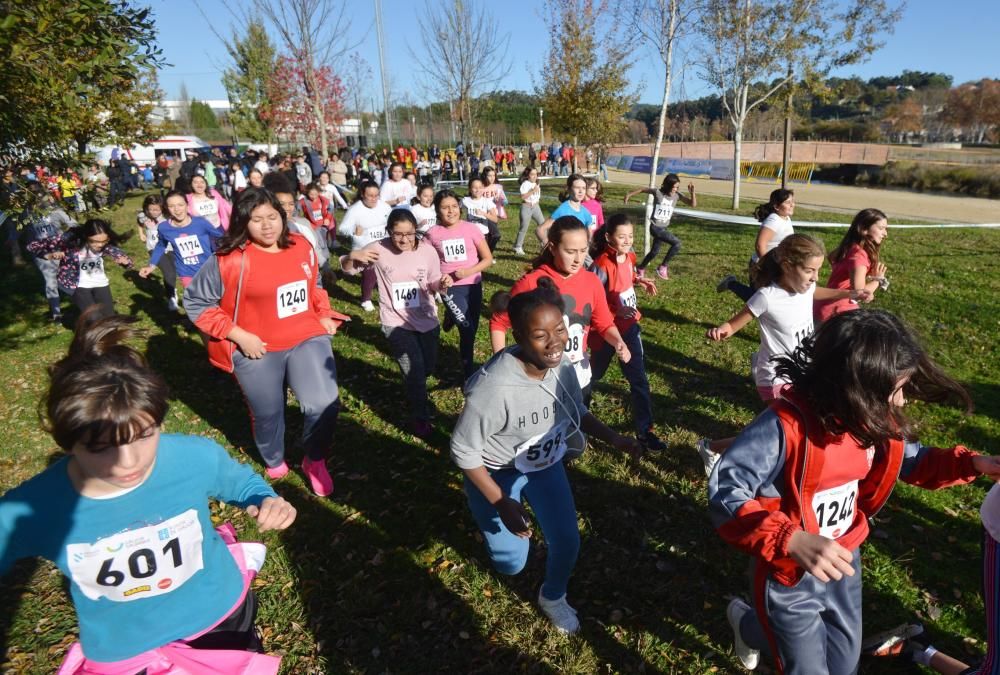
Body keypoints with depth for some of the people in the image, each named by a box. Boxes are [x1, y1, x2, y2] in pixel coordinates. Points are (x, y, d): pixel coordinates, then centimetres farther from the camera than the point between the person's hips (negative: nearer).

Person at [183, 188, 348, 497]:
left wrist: (325, 315, 5)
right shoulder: (229, 260, -15)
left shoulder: (302, 247, 0)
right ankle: (275, 465, 48)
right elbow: (195, 302, -9)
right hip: (258, 350, -2)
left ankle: (315, 461, 18)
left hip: (307, 338, 3)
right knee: (268, 414, 15)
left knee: (324, 404, -13)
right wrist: (239, 336, -14)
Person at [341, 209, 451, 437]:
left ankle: (415, 389, 55)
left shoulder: (427, 251, -9)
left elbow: (433, 285, 1)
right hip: (396, 322, -3)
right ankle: (420, 417, 12)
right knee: (414, 369, -12)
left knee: (428, 367, 18)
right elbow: (347, 269, -3)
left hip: (427, 319, 3)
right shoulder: (378, 249, -13)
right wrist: (353, 256, -25)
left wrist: (442, 284, -22)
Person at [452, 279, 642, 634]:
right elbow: (463, 451, -24)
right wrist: (501, 503, -20)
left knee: (567, 542, 3)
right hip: (496, 472, -4)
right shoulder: (493, 386, -38)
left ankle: (553, 598, 37)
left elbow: (578, 413, 2)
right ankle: (485, 511, 41)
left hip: (546, 465, 4)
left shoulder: (563, 367, -20)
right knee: (511, 563, 8)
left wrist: (613, 438, -13)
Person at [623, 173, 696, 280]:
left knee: (655, 252, 17)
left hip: (664, 228, 6)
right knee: (676, 243, -19)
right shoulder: (658, 192, -13)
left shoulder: (677, 195, -3)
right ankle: (663, 266, -6)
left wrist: (692, 192, -19)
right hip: (655, 227, -6)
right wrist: (629, 194, 0)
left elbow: (693, 204, -5)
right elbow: (642, 189, 0)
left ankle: (641, 269, 38)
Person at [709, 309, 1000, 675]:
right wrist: (792, 541, -45)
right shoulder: (785, 426, -34)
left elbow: (908, 459, 11)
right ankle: (747, 621, 45)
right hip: (790, 576, -7)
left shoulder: (871, 418, -10)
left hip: (843, 562, 7)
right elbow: (724, 492, -35)